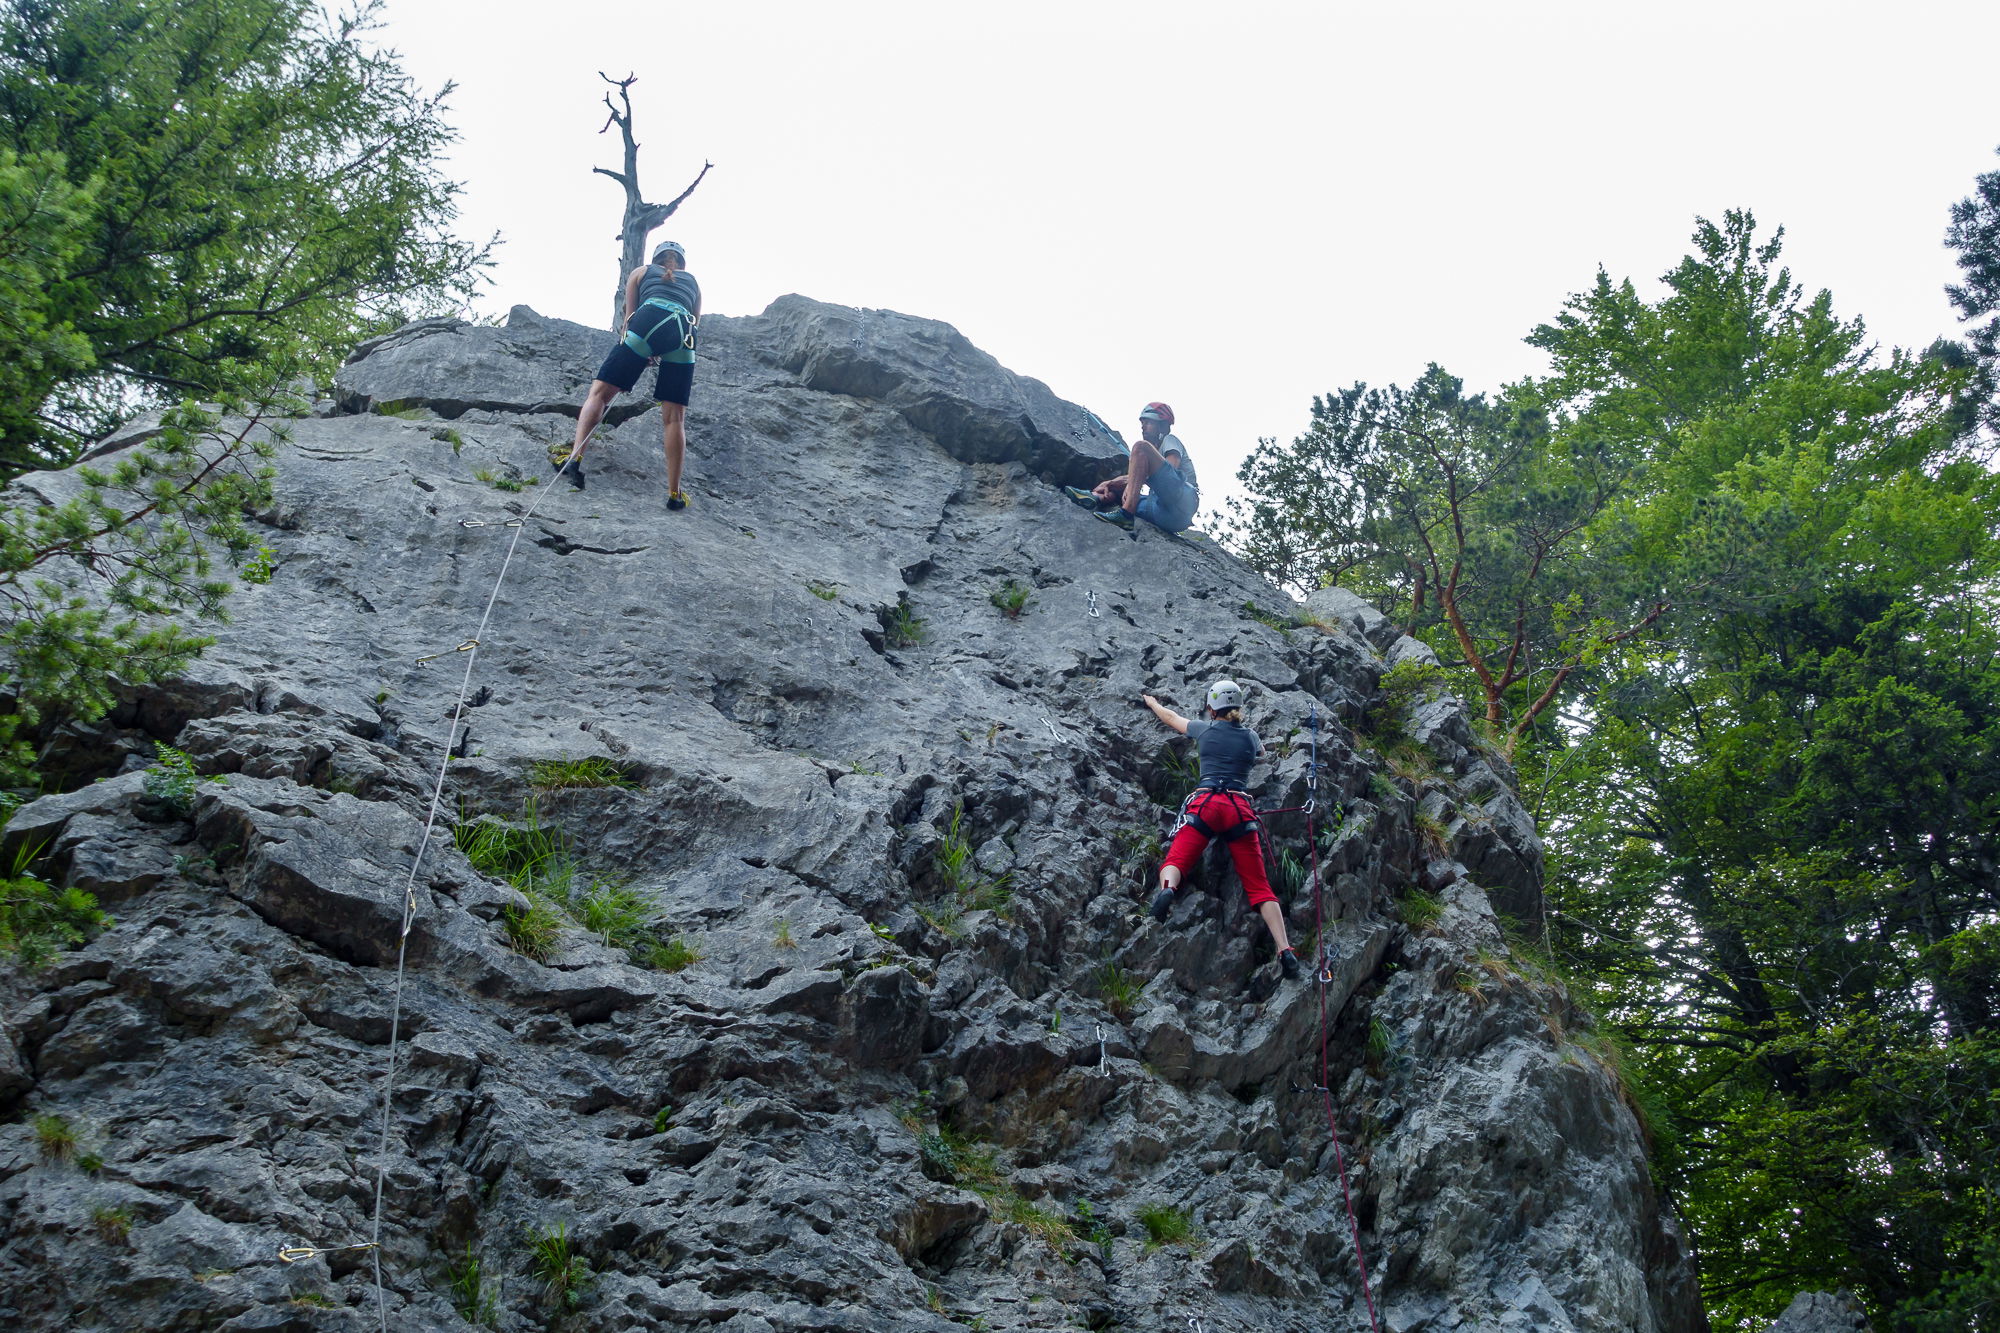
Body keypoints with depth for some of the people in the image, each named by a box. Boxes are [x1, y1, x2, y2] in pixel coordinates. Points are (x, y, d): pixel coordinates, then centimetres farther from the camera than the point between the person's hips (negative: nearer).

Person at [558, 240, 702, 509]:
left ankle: (576, 458, -19)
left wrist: (643, 352, 36)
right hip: (684, 335, 2)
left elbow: (630, 314, 25)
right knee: (675, 418, 2)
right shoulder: (693, 282, 36)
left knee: (600, 391, 1)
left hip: (650, 321, -2)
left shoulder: (641, 272, 30)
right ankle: (674, 493, -3)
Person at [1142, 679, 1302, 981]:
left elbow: (1170, 717, 32)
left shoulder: (1204, 730, 13)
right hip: (1240, 809, 2)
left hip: (1204, 803, -2)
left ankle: (1166, 888, -46)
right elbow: (1261, 753, 42)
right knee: (1259, 887, 0)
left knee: (1175, 861, -8)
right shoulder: (1251, 737, 17)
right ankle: (1285, 951, -15)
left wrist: (1152, 702, 52)